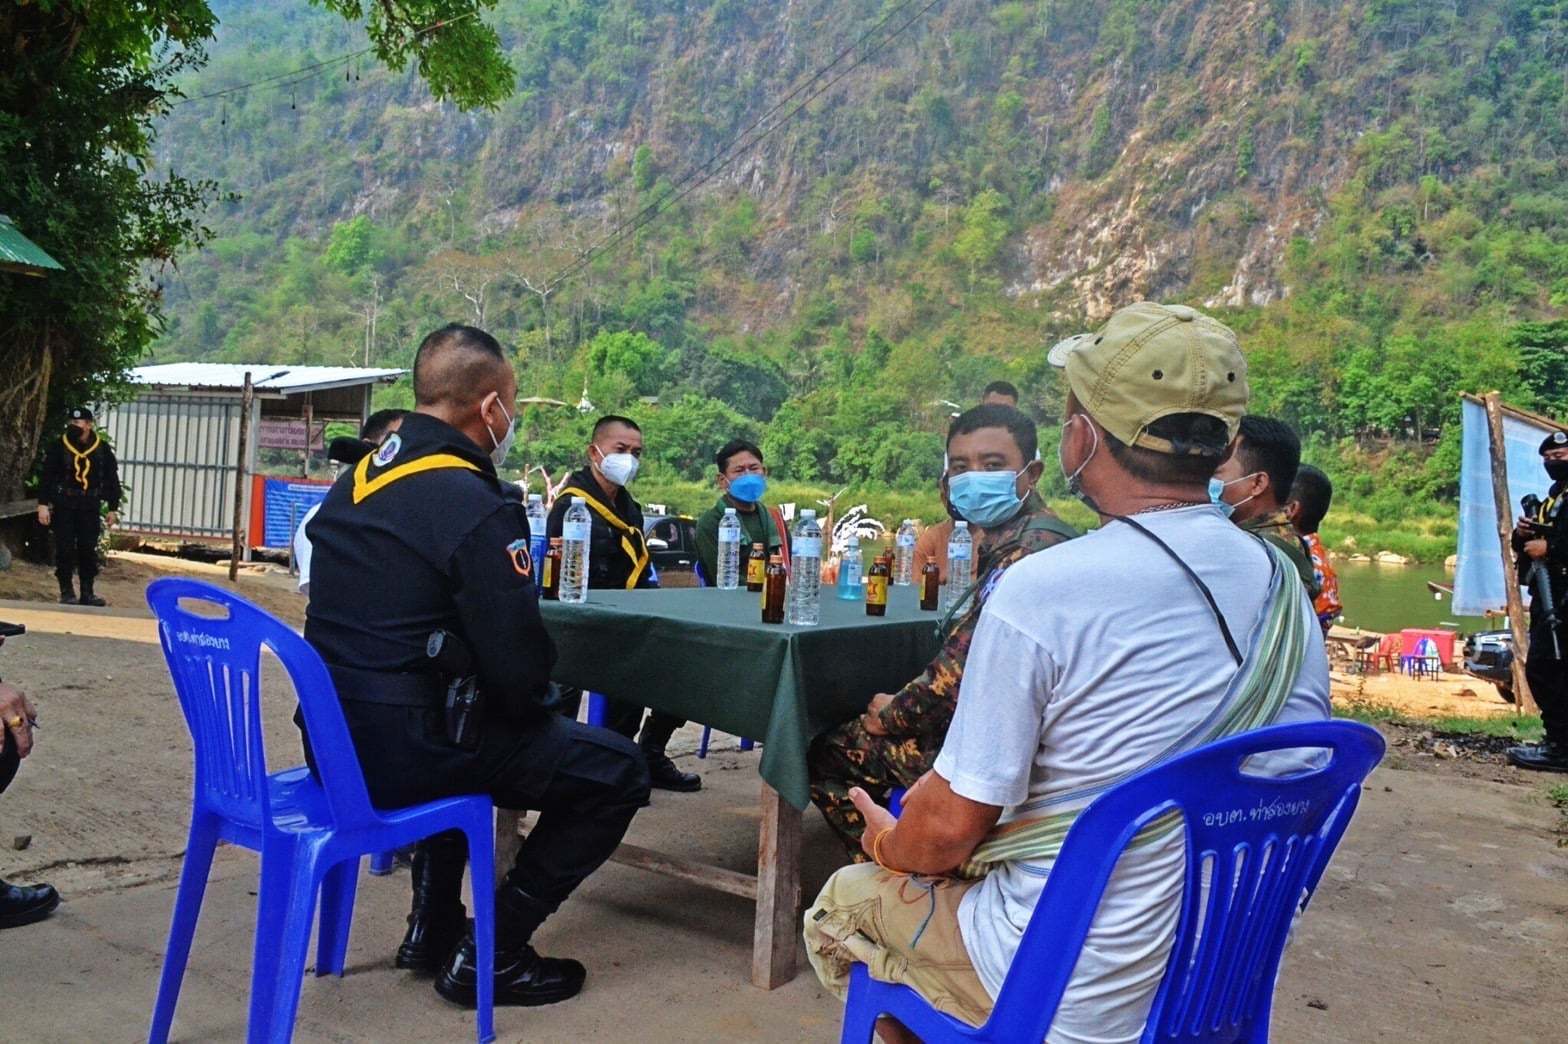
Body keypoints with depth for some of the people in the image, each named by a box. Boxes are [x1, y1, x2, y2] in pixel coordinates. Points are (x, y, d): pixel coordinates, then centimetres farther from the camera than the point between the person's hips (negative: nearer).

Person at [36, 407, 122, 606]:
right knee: (65, 549, -1)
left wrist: (113, 508, 7)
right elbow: (46, 477, -2)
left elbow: (112, 480, 8)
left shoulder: (103, 450, 2)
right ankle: (67, 592, 7)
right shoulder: (58, 447, -2)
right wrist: (43, 504, -8)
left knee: (89, 550, 3)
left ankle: (87, 593, 10)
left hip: (90, 507, 1)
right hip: (64, 506, -1)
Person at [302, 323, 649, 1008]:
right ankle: (487, 953, 6)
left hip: (332, 739, 9)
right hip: (405, 752, -9)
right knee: (616, 772, 1)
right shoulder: (478, 508, -18)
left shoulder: (355, 480, 8)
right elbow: (519, 672, -20)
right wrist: (531, 701, 4)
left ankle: (433, 922, 33)